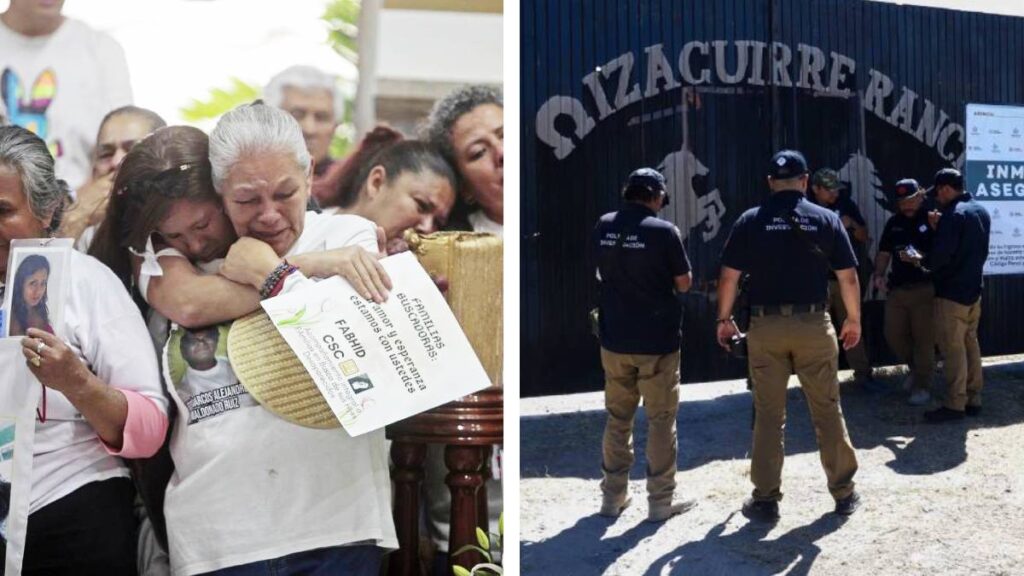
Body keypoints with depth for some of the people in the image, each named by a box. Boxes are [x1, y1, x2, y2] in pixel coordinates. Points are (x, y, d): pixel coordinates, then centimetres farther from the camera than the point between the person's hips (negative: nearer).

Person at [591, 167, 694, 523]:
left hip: (615, 339, 4)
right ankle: (661, 501, 12)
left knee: (618, 418, 15)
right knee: (661, 420, 7)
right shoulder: (663, 231, -12)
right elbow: (683, 283, -6)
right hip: (657, 341, -4)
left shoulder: (603, 227, 1)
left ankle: (613, 496, 21)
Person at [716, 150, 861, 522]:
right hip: (813, 324, 0)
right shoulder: (826, 219, 1)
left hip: (765, 326, 0)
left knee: (768, 414, 6)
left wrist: (724, 319, 11)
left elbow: (729, 276, -1)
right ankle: (843, 492, 20)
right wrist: (854, 319, 13)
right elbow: (848, 277, 1)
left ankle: (765, 499, 10)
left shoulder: (750, 221, -1)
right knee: (827, 410, 11)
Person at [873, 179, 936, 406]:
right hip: (897, 288, 6)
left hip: (925, 287, -6)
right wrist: (878, 275, 2)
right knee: (893, 335, 9)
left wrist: (921, 259, -24)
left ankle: (922, 386, 8)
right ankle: (916, 367, 33)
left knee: (923, 338, -3)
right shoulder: (894, 222, 12)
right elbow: (884, 253, 17)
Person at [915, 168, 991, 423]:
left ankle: (955, 405, -1)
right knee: (970, 344, 14)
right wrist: (939, 228, 11)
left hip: (952, 292, -9)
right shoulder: (981, 211, 11)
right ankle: (973, 399, 19)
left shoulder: (953, 214, -18)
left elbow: (939, 256, -23)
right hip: (973, 289, 9)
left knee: (952, 349, -4)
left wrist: (922, 260, -3)